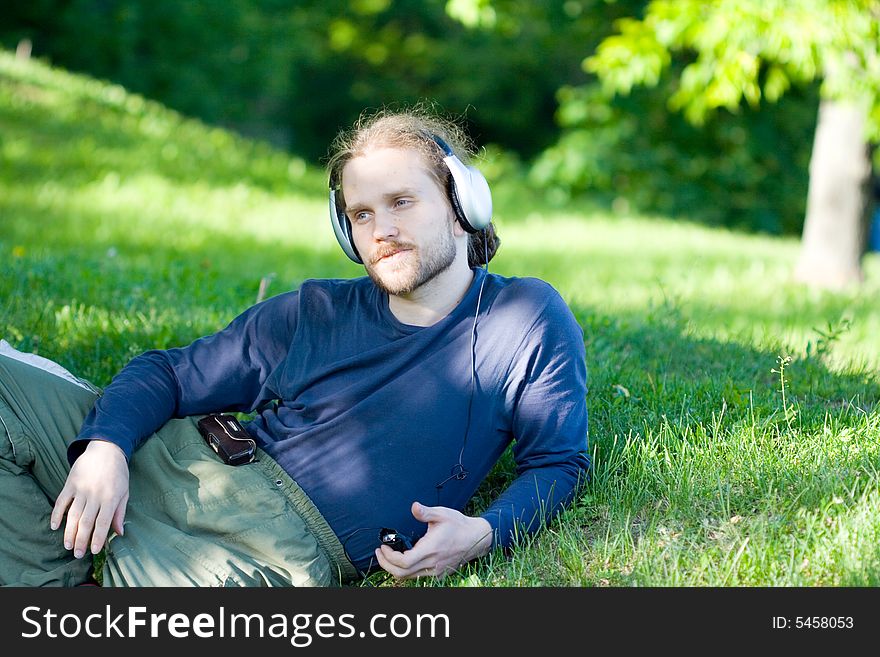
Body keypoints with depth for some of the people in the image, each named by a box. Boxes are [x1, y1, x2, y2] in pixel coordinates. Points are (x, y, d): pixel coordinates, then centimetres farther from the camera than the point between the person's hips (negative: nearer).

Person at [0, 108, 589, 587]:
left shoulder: (529, 317, 5)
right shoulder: (314, 311, 15)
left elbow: (560, 460, 6)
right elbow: (168, 372, 15)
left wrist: (481, 534, -16)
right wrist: (105, 445, -9)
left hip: (285, 551, -5)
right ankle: (54, 578, 2)